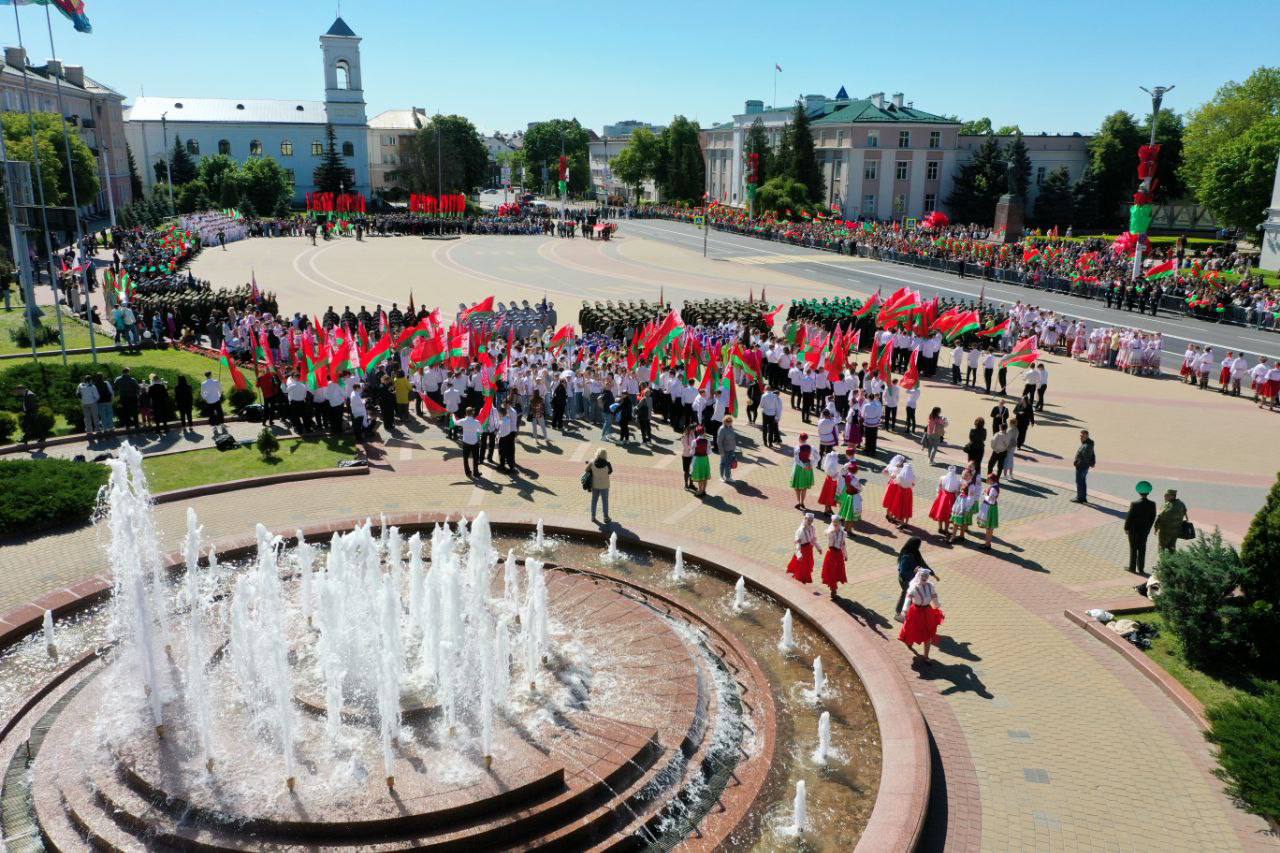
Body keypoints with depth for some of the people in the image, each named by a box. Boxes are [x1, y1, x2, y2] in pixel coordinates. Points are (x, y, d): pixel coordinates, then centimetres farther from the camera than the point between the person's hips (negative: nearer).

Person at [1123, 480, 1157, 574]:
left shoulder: (1134, 504, -22)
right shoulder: (1152, 504, -10)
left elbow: (1129, 517, -16)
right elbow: (1153, 517, 1)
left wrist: (1126, 528, -2)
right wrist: (1148, 528, 15)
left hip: (1133, 529, -3)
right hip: (1145, 530, 3)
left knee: (1133, 549, 9)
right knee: (1142, 549, 14)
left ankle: (1132, 568, 17)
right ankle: (1141, 569, 20)